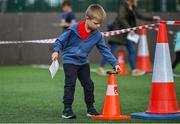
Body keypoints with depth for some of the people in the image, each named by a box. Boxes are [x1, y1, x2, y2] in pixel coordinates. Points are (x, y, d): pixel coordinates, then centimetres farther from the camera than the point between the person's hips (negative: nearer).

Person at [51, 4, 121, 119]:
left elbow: (105, 50, 0)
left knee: (89, 85, 8)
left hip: (83, 63, 5)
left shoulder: (97, 35, -5)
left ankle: (90, 108, 21)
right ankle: (67, 109, -6)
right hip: (70, 61, -5)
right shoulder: (73, 29, -17)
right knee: (70, 84, -10)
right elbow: (61, 40, -8)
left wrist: (115, 63, -5)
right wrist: (56, 51, -24)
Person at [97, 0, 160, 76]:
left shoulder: (133, 8, 11)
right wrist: (129, 28, -33)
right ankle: (100, 68, 2)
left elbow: (140, 16, 19)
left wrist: (152, 18, 14)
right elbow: (121, 19, -25)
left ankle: (134, 70, 7)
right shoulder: (123, 7, -13)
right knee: (112, 51, -7)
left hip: (127, 33, 8)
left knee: (132, 50, 2)